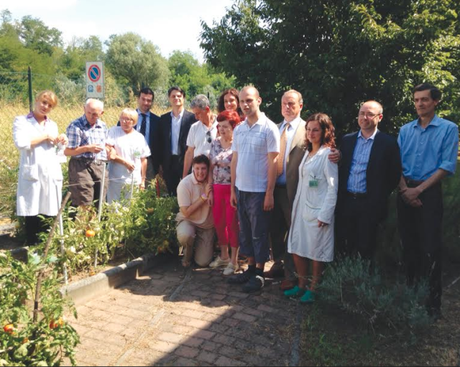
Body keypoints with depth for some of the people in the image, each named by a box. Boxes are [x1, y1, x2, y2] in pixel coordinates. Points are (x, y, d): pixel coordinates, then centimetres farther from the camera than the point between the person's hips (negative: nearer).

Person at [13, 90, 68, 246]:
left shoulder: (53, 125, 19)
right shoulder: (21, 121, 3)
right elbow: (21, 143, -15)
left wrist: (62, 143, 3)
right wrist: (46, 136, -9)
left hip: (52, 175, 4)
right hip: (32, 176, -4)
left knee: (49, 215, 5)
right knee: (32, 216, -3)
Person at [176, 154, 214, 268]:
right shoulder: (185, 184, -19)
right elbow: (186, 212, -19)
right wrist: (204, 196, -23)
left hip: (207, 224, 3)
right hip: (188, 220, -2)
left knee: (203, 262, -7)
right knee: (185, 236, -38)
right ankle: (187, 255, -3)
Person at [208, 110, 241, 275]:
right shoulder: (214, 143, 8)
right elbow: (211, 168, 10)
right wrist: (210, 190, 7)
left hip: (232, 188, -6)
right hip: (217, 189, 6)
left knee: (232, 224, 2)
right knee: (218, 223, 14)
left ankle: (233, 260, 16)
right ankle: (223, 255, 33)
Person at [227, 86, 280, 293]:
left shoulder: (269, 128, -8)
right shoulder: (238, 130, 9)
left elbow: (273, 163, -10)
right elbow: (234, 160, 12)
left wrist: (269, 193, -13)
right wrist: (233, 189, 10)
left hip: (259, 191, -6)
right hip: (240, 190, 6)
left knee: (259, 234, 4)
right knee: (245, 232, 14)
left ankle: (259, 274, 17)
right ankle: (250, 268, 27)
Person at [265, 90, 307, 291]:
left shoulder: (307, 130, -7)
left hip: (293, 190, -5)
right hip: (274, 188, 6)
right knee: (275, 229, 16)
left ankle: (291, 273, 20)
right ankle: (278, 265, 35)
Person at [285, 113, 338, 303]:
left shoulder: (327, 154, -9)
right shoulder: (307, 153, 14)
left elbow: (333, 187, -13)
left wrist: (325, 215, -16)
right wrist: (296, 207, 12)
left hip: (318, 211, -7)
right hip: (301, 208, 8)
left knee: (316, 253, 4)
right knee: (297, 249, 11)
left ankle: (313, 289, 20)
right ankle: (302, 285, 27)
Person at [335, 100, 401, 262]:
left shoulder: (388, 143, -5)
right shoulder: (347, 140, 8)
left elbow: (394, 175, -2)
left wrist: (379, 199, -3)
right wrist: (339, 197, 4)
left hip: (369, 205, -3)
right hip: (346, 202, 4)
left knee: (365, 250, 7)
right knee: (344, 248, 11)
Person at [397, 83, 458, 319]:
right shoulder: (405, 130, 10)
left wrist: (419, 189, -13)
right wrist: (404, 189, -8)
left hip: (429, 193, -4)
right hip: (405, 192, 4)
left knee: (430, 248, -2)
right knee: (408, 244, 10)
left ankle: (432, 302, 8)